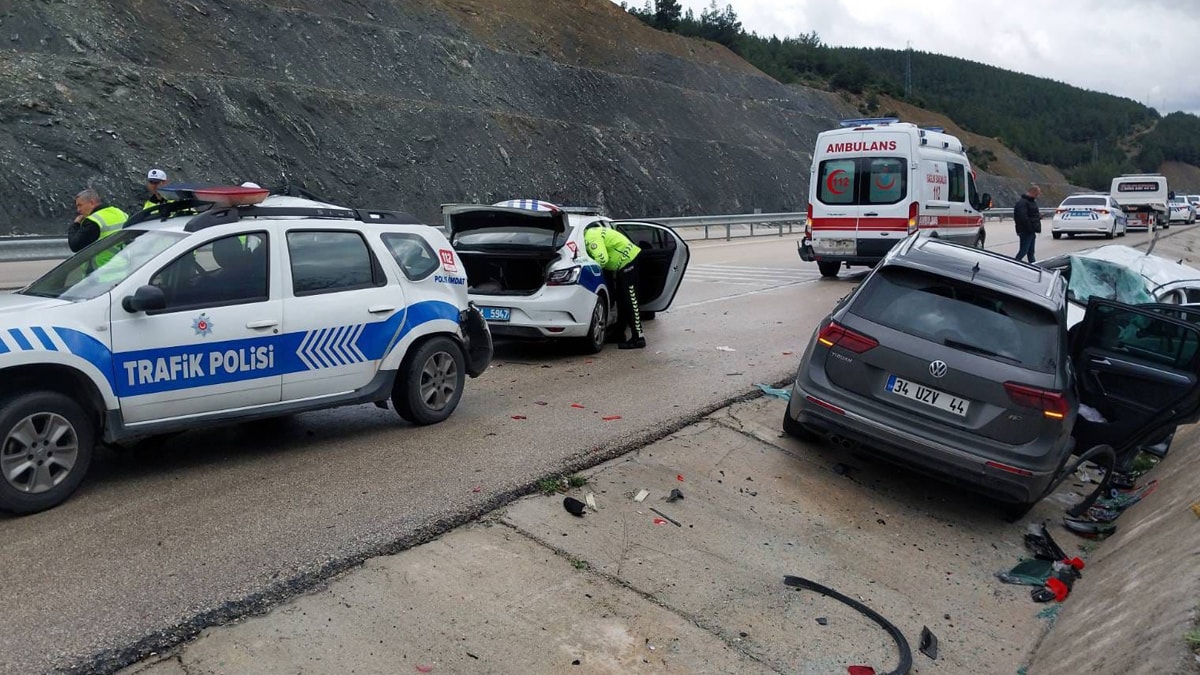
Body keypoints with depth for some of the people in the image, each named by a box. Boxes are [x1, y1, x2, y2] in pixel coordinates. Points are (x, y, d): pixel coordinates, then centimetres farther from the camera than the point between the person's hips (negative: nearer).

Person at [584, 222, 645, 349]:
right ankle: (620, 335, 23)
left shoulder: (591, 237, -20)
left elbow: (602, 259, -28)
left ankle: (638, 338, -8)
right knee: (621, 301, 15)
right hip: (624, 263, 11)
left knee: (631, 302, -10)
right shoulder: (591, 233, 12)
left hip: (629, 262, -11)